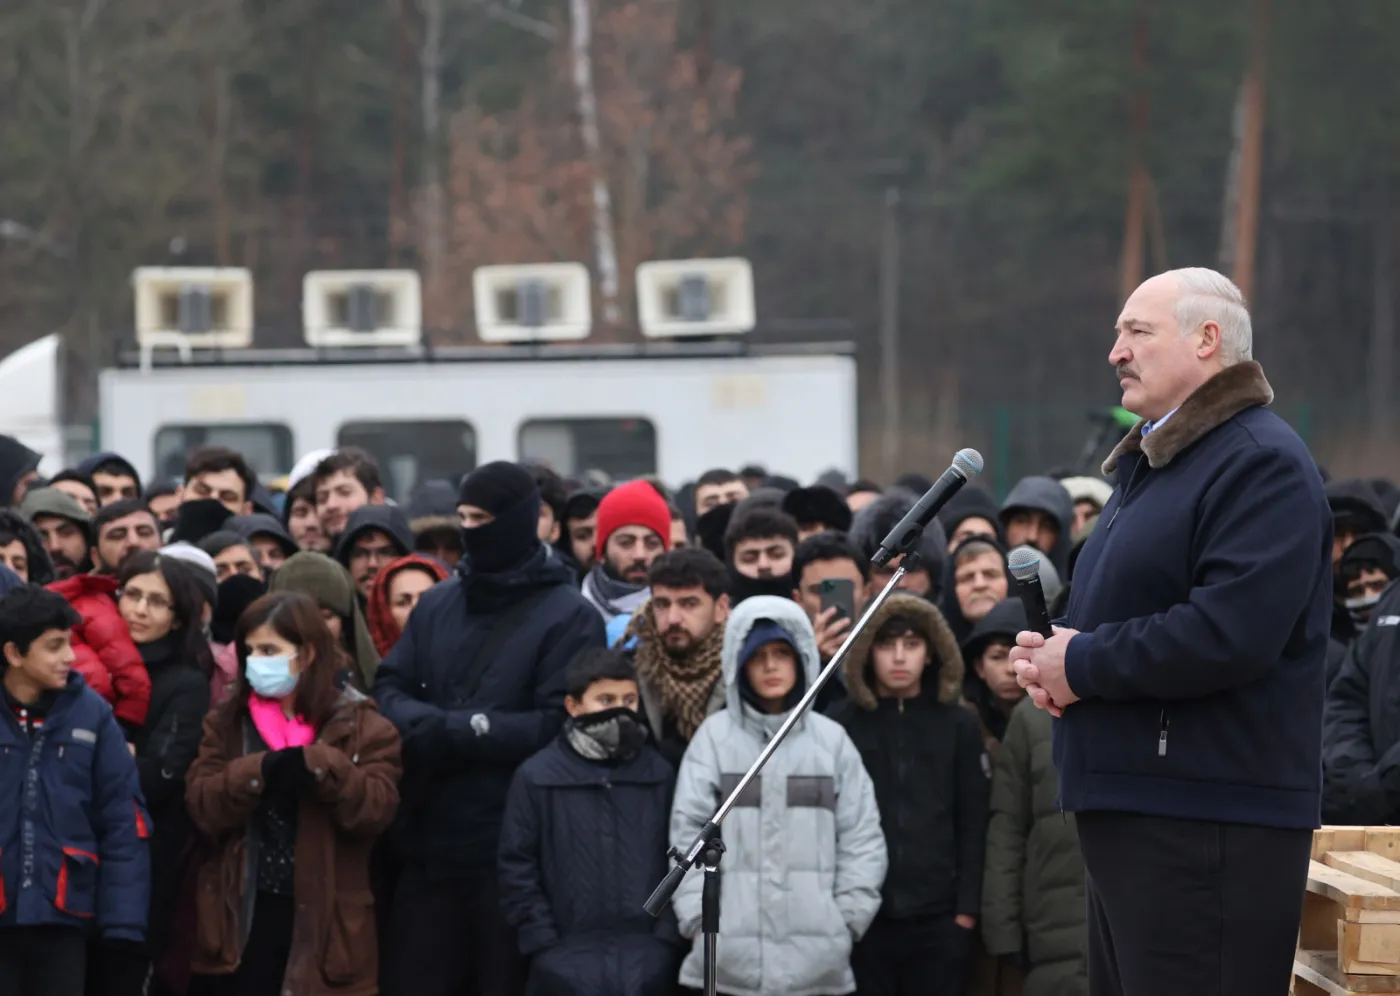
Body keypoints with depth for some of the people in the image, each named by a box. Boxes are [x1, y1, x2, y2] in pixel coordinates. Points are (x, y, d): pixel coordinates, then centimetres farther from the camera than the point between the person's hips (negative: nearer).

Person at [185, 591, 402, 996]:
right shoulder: (227, 721, 10)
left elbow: (377, 806, -12)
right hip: (241, 914, 2)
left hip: (324, 920, -2)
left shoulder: (360, 724, 2)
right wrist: (261, 771, -22)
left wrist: (315, 765, -26)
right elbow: (201, 804, -5)